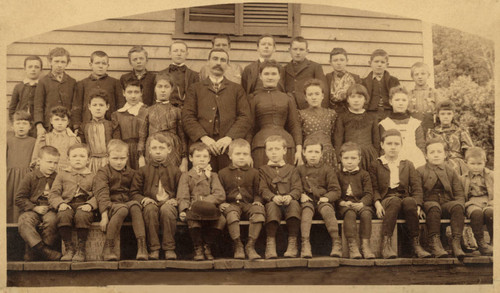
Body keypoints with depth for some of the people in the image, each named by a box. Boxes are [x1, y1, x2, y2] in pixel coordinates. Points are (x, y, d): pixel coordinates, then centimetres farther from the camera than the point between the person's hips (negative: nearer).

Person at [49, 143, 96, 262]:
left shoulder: (92, 177, 18)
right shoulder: (62, 175, 20)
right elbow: (53, 194, 11)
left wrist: (90, 204, -16)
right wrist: (60, 203, -11)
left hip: (83, 207, -1)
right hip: (67, 206, 1)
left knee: (82, 215, -36)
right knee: (63, 215, -35)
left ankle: (81, 249, -21)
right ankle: (69, 247, -20)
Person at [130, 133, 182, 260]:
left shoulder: (175, 171, 12)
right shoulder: (143, 171, 12)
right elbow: (134, 192, 12)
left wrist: (175, 200, -9)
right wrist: (143, 199, -8)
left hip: (168, 203, 0)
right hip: (150, 202, 1)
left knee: (167, 209, -36)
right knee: (150, 209, -35)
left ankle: (169, 248, -28)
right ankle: (153, 248, -30)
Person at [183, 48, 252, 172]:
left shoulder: (237, 89, 18)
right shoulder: (195, 89, 17)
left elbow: (245, 118, 7)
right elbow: (187, 117, 5)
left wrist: (229, 137, -9)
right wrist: (203, 137, -11)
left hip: (229, 147, 0)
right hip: (201, 146, 0)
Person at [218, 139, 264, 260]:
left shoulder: (253, 173, 17)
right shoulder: (223, 173, 15)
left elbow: (257, 192, 17)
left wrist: (257, 201, -4)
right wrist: (221, 203, -6)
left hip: (249, 204, 1)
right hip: (231, 204, -1)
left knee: (259, 211, -33)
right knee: (231, 213, -38)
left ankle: (250, 246, -28)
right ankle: (238, 246, -30)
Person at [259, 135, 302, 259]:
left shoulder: (290, 169, 18)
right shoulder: (263, 170, 16)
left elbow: (297, 188, 5)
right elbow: (263, 189, 1)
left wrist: (290, 196, -19)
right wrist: (273, 197, -21)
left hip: (289, 202, 1)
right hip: (273, 202, -1)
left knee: (294, 204, -34)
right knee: (271, 205, -36)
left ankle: (292, 243, -34)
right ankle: (270, 243, -38)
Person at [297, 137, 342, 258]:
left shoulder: (328, 170, 12)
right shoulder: (300, 170, 17)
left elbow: (336, 191, 6)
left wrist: (327, 197, -13)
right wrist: (301, 195, -5)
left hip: (323, 200, -1)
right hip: (308, 200, 1)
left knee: (327, 210, -34)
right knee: (306, 210, -34)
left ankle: (336, 243, -37)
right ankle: (305, 244, -45)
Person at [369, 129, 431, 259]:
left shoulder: (408, 164, 20)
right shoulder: (376, 165, 15)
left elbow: (417, 187, 9)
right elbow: (374, 188, 3)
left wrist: (417, 205, -9)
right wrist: (377, 203, -17)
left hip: (406, 200, 2)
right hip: (386, 200, -2)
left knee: (409, 201, -35)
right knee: (395, 200, -37)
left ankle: (416, 244, -34)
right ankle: (386, 244, -43)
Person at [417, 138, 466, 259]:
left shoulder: (451, 171, 16)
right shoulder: (420, 171, 9)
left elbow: (460, 194, 11)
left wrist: (459, 204, -10)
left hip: (447, 204, 2)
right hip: (428, 203, -2)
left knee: (457, 206, -31)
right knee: (434, 207, -37)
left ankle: (456, 242, -35)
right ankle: (434, 243, -39)